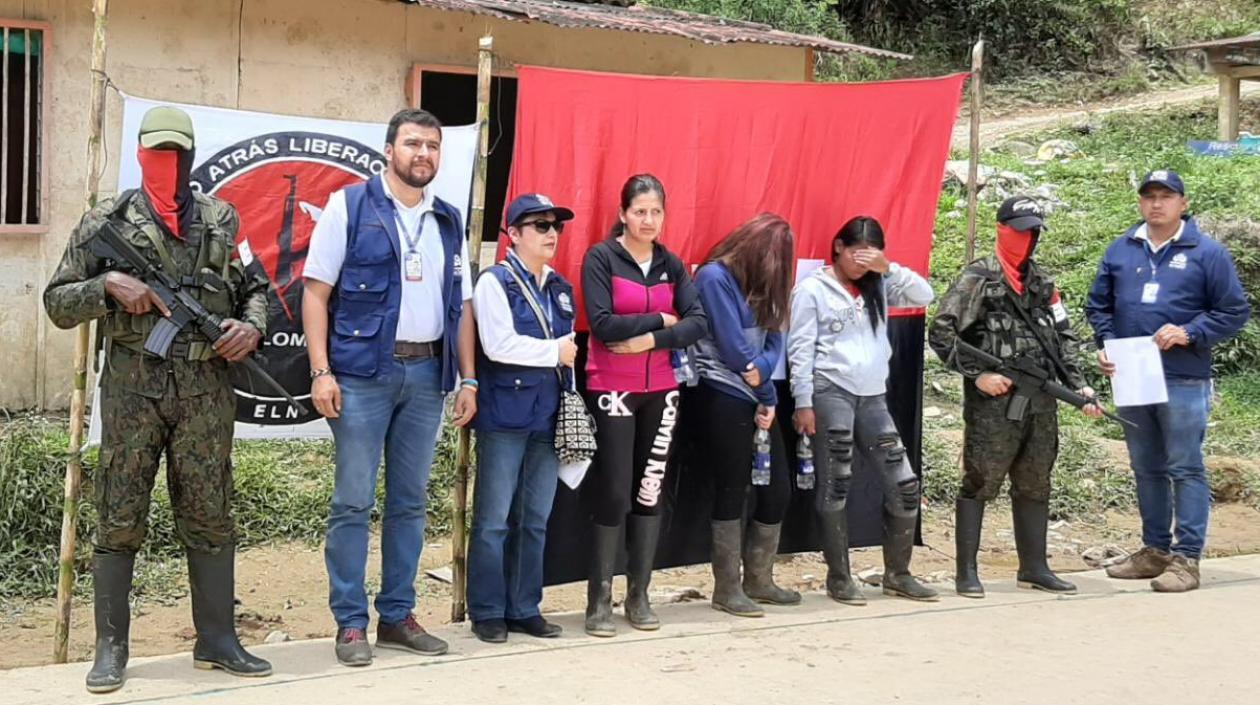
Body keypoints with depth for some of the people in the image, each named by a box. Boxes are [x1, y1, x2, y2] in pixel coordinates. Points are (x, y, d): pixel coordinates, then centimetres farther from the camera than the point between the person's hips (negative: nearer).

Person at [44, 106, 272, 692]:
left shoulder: (223, 221, 10)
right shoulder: (107, 221, 4)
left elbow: (256, 288, 16)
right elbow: (57, 303, 5)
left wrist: (252, 326, -4)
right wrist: (108, 285, -11)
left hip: (206, 389, 2)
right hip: (132, 388, -1)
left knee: (210, 518, 7)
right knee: (119, 521, 2)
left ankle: (216, 640, 17)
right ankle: (111, 649, 11)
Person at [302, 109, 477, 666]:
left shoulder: (448, 222, 14)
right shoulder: (350, 206, 0)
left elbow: (461, 305, 16)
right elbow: (316, 291, -4)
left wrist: (467, 378, 10)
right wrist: (321, 371, -12)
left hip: (426, 374, 5)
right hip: (362, 373, -5)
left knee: (410, 501, 9)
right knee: (353, 502, -2)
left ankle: (397, 615, 19)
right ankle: (350, 623, 6)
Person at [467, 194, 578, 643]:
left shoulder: (560, 289, 16)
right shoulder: (495, 282, -5)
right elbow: (499, 345, -18)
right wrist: (555, 352, -9)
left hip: (547, 418, 6)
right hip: (504, 417, -6)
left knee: (535, 521, 9)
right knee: (494, 519, -2)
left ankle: (524, 608, 17)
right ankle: (487, 612, 6)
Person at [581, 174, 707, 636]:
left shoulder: (671, 264, 7)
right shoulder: (600, 258, -7)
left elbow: (697, 323, -4)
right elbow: (603, 325, -18)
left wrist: (650, 340, -17)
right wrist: (660, 320, -10)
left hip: (660, 391, 5)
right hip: (612, 391, -4)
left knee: (650, 492, 7)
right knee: (614, 493, -4)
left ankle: (638, 594, 17)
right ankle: (599, 599, 5)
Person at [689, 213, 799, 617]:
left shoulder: (760, 285, 17)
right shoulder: (715, 277, -9)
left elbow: (773, 341, 7)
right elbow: (732, 346, -13)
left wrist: (758, 370, -15)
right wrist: (767, 391, -3)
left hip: (756, 398, 8)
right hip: (721, 399, -8)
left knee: (778, 490, 7)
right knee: (732, 492, -2)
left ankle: (758, 580, 22)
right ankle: (727, 588, 8)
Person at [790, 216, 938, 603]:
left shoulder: (877, 288, 16)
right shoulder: (812, 290, -1)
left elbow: (924, 295, 7)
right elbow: (801, 350, -6)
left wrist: (888, 268, -5)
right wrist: (803, 403, -12)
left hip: (873, 397, 6)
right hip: (831, 394, -6)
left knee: (905, 484, 3)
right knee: (835, 487, -1)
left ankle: (897, 573, 16)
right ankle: (839, 577, 8)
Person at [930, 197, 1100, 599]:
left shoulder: (1043, 283, 16)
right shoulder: (977, 280, -4)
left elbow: (1064, 338, 19)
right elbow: (941, 335, -9)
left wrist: (1079, 386, 8)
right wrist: (977, 374, -14)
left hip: (1040, 402, 7)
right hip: (993, 402, -6)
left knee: (1035, 486, 12)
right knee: (980, 484, -3)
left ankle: (1033, 568, 21)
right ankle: (966, 572, 3)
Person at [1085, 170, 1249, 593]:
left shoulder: (1206, 253, -3)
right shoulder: (1121, 250, 9)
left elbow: (1234, 312, -3)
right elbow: (1098, 304, 17)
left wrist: (1189, 334, -15)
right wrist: (1106, 342, 0)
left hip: (1183, 383, -5)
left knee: (1185, 470, -3)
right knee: (1146, 470, 14)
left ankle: (1186, 558, 1)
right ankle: (1155, 550, 25)